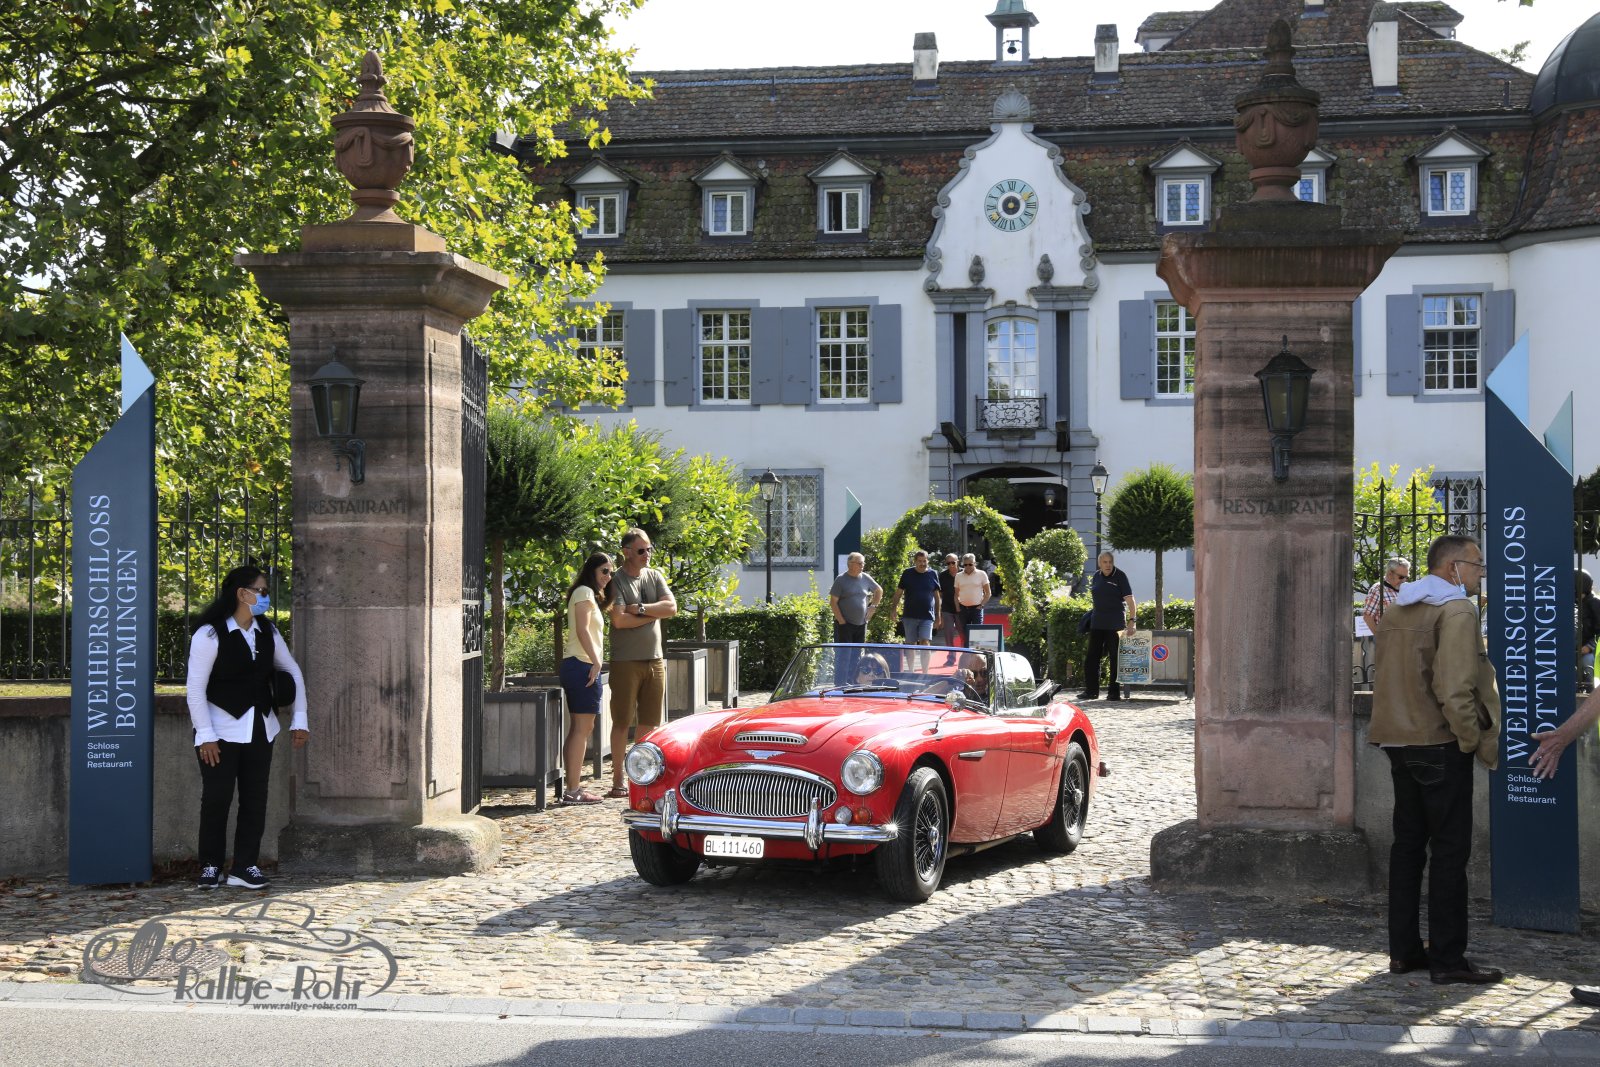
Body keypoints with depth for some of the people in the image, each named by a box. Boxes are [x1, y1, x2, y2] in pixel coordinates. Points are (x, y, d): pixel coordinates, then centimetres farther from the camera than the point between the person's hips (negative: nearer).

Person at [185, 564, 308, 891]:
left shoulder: (267, 632, 8)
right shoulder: (210, 634, -11)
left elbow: (293, 672, 17)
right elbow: (195, 687, -12)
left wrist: (298, 720, 9)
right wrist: (205, 736, -16)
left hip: (260, 728, 6)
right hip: (222, 729, -6)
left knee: (255, 797, 3)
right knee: (217, 799, -4)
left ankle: (245, 866, 8)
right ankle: (210, 867, 7)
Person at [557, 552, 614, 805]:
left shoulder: (590, 595, 24)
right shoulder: (585, 592, -7)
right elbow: (582, 630, -18)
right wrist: (596, 661, -24)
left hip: (576, 666, 11)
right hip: (582, 665, -11)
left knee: (579, 728, 11)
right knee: (582, 728, -11)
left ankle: (573, 787, 12)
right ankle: (573, 791, -13)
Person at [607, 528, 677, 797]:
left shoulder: (655, 576, 11)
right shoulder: (616, 580, -6)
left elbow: (671, 607, -1)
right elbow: (619, 620, -18)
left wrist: (640, 609, -12)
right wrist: (653, 614, -7)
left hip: (655, 660, 5)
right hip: (625, 661, -5)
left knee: (650, 722, 7)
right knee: (622, 722, -2)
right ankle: (618, 780, 3)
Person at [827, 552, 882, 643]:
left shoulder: (866, 578, 9)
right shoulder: (841, 580, -5)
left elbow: (879, 591, 26)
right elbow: (833, 602, -7)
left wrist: (873, 606, 13)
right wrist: (841, 621, -11)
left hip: (861, 624, 5)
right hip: (845, 625, -5)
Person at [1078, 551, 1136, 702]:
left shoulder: (1120, 576, -7)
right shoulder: (1096, 577, 9)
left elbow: (1129, 599, -14)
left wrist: (1132, 621, -23)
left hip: (1115, 623, -6)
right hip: (1097, 623, 6)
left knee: (1116, 658, -1)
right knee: (1092, 657, 6)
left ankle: (1115, 692, 4)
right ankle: (1091, 691, 14)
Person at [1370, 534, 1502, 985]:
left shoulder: (1395, 611, 13)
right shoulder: (1456, 610, -13)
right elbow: (1455, 688, -21)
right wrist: (1476, 741, -12)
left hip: (1400, 743, 8)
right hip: (1440, 744, -8)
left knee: (1408, 845, 13)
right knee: (1449, 850, -2)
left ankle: (1404, 949, 17)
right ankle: (1447, 957, 0)